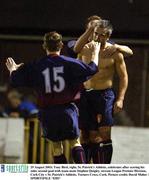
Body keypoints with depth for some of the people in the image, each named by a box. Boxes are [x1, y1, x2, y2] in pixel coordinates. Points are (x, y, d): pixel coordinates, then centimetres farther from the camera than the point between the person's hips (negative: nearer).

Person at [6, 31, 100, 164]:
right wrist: (95, 53, 12)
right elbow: (92, 69, -5)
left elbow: (15, 80, 7)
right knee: (75, 142, 9)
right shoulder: (69, 63, -5)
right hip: (67, 109, -1)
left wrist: (12, 70, 29)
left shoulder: (36, 67, 0)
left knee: (56, 145, 12)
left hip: (47, 112, 1)